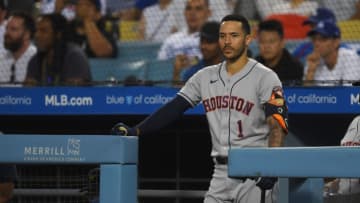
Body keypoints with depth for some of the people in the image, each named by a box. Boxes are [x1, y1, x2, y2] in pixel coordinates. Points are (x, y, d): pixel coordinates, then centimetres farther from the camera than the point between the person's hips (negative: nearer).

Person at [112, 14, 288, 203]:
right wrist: (135, 131, -5)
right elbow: (173, 109, 8)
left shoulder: (264, 77, -5)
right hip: (221, 174, 5)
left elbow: (277, 124, -14)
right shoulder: (206, 77, 12)